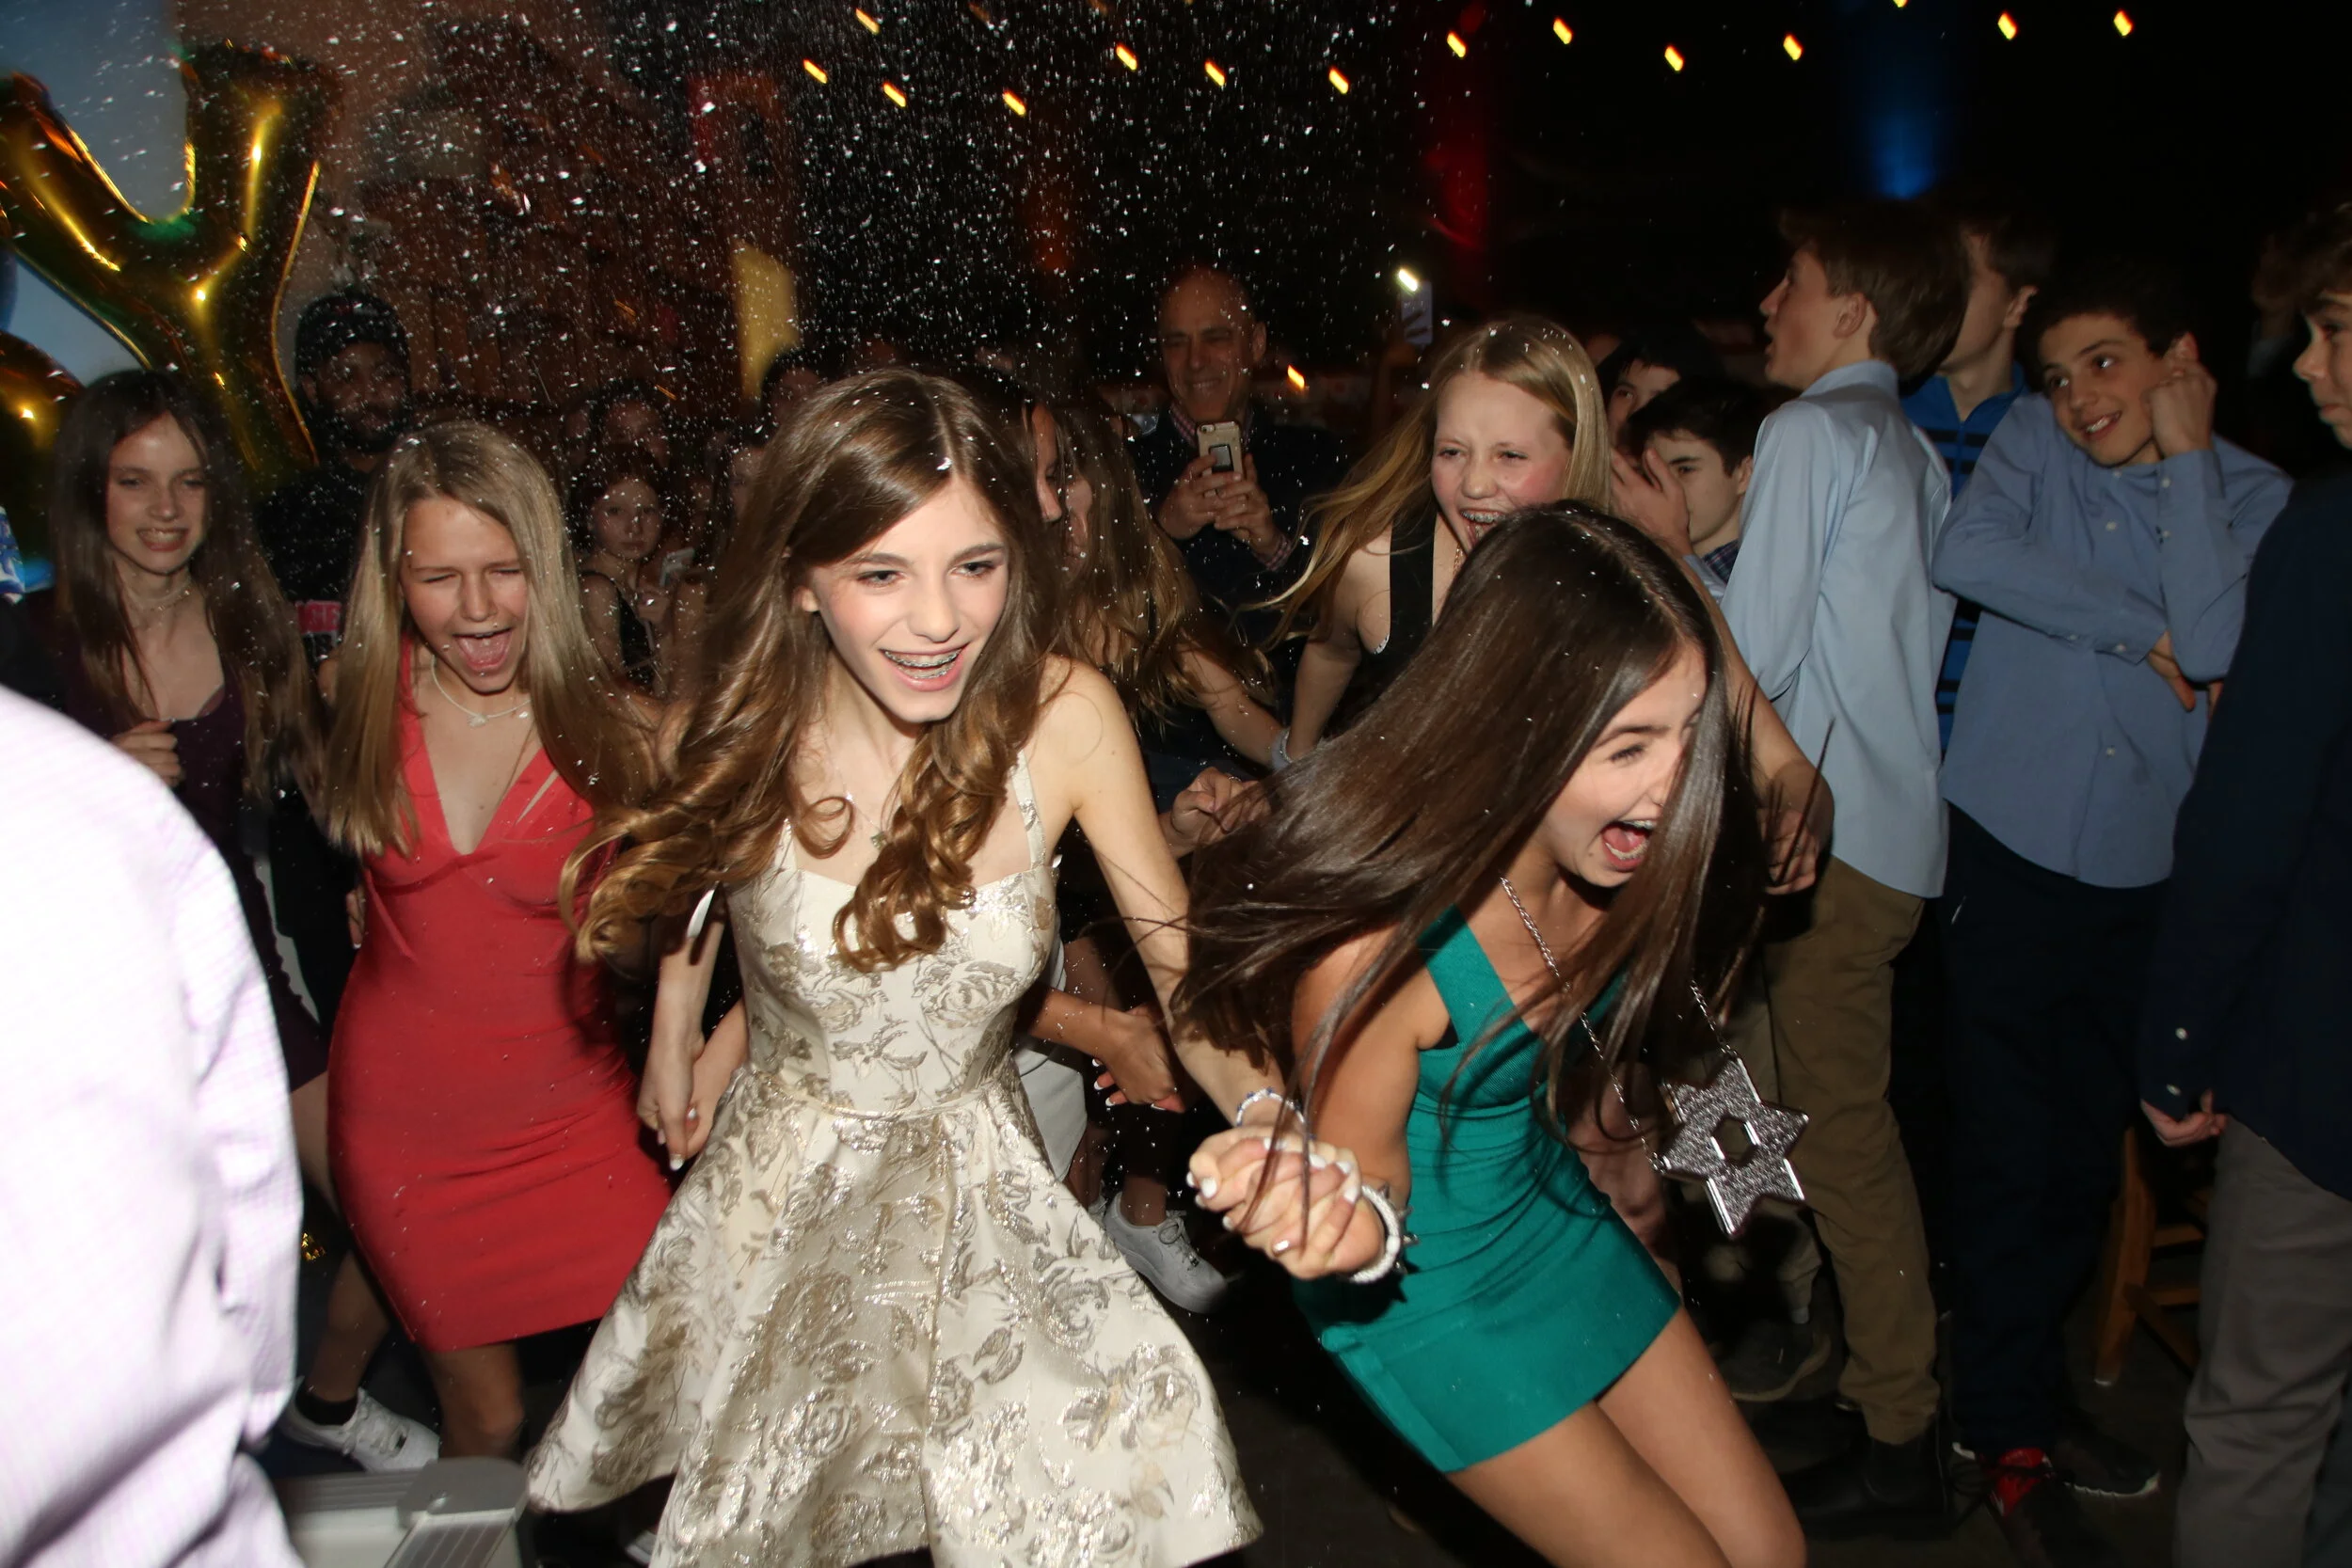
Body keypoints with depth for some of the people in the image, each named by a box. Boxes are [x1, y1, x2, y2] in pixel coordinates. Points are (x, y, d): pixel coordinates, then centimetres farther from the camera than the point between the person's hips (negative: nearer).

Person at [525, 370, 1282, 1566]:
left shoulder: (1065, 717, -18)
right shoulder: (735, 742, -16)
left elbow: (1177, 957, -11)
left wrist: (1268, 1115, -24)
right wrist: (676, 1021, 3)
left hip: (981, 1190, 1)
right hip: (781, 1193, 0)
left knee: (1129, 1463, -9)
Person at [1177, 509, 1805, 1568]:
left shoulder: (1610, 868, -17)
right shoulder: (1376, 938, -35)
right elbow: (1367, 1165, -21)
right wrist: (1352, 1221, -41)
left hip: (1562, 1223, 6)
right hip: (1431, 1295, -6)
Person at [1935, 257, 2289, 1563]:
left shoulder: (2250, 494, 2)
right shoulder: (2032, 442, 0)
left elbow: (2218, 647, -15)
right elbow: (1967, 553, -20)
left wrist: (2186, 454, -11)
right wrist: (2140, 633, -14)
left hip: (2150, 870, 3)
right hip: (2013, 852, -2)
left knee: (2089, 1152, 14)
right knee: (2008, 1152, 2)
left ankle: (2027, 1389, 33)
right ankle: (2011, 1434, 17)